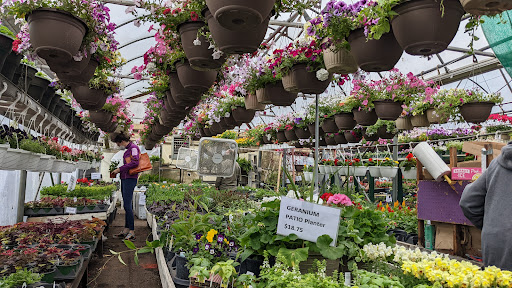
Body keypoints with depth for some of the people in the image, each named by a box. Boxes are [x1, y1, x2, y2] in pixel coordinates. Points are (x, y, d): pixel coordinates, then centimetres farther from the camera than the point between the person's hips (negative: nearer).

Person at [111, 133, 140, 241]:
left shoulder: (133, 148, -8)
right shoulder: (128, 150, 21)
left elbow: (135, 163, -20)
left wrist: (120, 169, -15)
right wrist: (119, 171, 11)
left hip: (130, 179, -10)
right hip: (125, 179, 10)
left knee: (127, 205, -11)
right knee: (127, 205, 11)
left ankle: (132, 232, -8)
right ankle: (126, 230, 17)